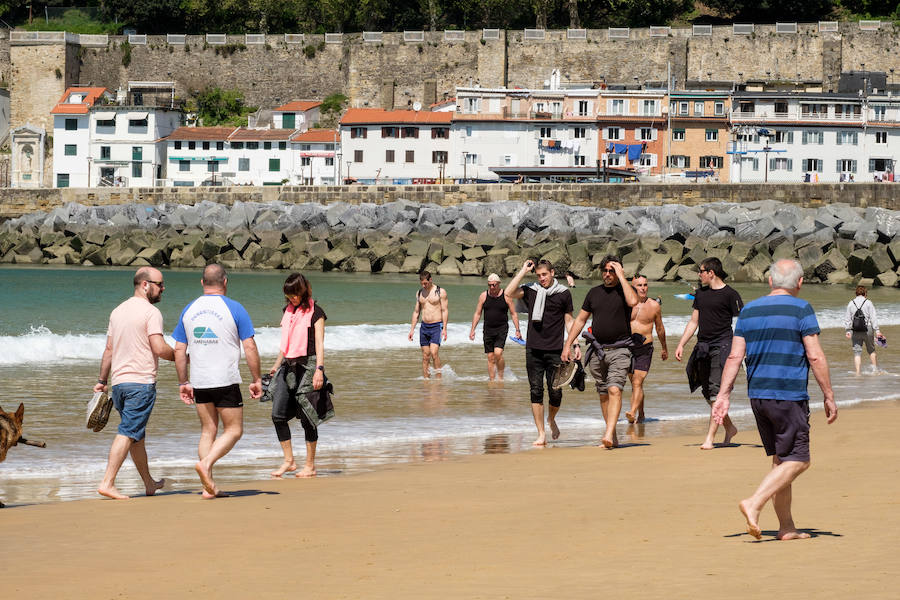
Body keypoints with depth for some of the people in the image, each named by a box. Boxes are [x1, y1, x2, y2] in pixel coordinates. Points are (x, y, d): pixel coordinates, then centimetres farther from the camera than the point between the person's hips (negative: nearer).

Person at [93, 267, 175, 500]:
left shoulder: (117, 311, 14)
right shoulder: (150, 312, -9)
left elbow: (109, 349, 17)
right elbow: (159, 348, -18)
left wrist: (102, 380, 21)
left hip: (118, 382, 8)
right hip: (141, 382, -8)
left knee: (136, 435, 16)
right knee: (128, 433, -9)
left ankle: (149, 483, 27)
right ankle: (107, 483, -17)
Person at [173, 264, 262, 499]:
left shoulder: (189, 310, 7)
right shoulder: (234, 309, -5)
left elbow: (179, 350, 8)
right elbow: (250, 348, -7)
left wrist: (183, 383, 15)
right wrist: (256, 380, 1)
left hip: (199, 382, 4)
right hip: (226, 380, -4)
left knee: (208, 431, 11)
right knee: (233, 430, 5)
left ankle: (208, 487, 6)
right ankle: (206, 463, -18)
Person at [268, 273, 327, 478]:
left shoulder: (314, 312, -5)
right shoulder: (288, 311, 14)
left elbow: (319, 343, -10)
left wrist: (319, 369, -19)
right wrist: (277, 365, 22)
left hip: (307, 366, -7)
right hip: (288, 367, 7)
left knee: (307, 417, -2)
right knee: (278, 414, -1)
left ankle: (310, 465, 6)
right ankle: (289, 461, 9)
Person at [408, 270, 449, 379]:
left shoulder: (440, 292, -4)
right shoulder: (419, 293, 11)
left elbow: (445, 311, -6)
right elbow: (416, 312, 16)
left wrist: (444, 328, -13)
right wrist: (412, 329, 10)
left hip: (436, 326, -5)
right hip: (424, 327, 5)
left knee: (433, 352, -17)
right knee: (425, 356, 4)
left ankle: (439, 377, -10)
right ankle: (426, 379, 8)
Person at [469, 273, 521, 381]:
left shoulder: (506, 296, -2)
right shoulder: (483, 296, 4)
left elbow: (514, 314, 2)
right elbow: (477, 314, 9)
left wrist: (517, 330, -3)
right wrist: (472, 329, 3)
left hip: (502, 329, -3)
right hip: (488, 329, 3)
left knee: (498, 353, -19)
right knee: (490, 357, 3)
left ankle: (500, 376, -2)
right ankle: (492, 380, 10)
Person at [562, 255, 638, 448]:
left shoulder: (624, 290, -1)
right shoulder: (594, 293, 12)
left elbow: (632, 301, -26)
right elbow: (580, 319, 18)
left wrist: (621, 276, -16)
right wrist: (568, 344, 13)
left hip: (619, 350, -5)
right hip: (598, 351, 5)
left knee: (614, 390, -19)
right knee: (603, 394, 8)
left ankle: (608, 435, -28)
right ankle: (613, 437, 17)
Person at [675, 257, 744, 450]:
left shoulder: (730, 295, -5)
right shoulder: (701, 293, 16)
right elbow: (694, 321, 21)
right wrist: (681, 345, 14)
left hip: (721, 346, -7)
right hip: (702, 347, 7)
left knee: (716, 394, -13)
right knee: (708, 394, 10)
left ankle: (709, 438, -15)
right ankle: (730, 428, 28)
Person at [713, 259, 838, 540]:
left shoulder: (748, 311, 10)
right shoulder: (801, 309, -7)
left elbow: (734, 356, 6)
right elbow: (815, 357, -10)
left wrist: (723, 395, 7)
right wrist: (829, 397, -5)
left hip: (758, 396, 7)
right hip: (789, 396, -7)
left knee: (780, 459, 14)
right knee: (796, 460, -3)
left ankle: (787, 527, 15)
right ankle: (754, 504, -20)